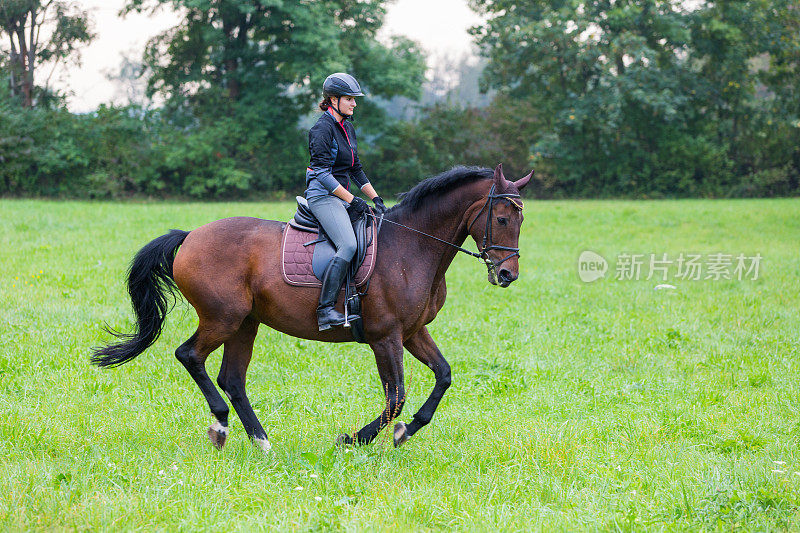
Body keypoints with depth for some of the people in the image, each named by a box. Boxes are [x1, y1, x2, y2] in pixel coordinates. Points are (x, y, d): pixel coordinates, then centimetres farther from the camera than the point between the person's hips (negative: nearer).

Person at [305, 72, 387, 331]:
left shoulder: (347, 128, 16)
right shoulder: (323, 128, -12)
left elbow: (356, 170, 23)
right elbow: (323, 173, -18)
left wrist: (376, 198, 14)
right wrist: (352, 200, -18)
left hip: (341, 198, 10)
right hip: (323, 196, -10)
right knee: (348, 245, -28)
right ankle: (325, 310, -31)